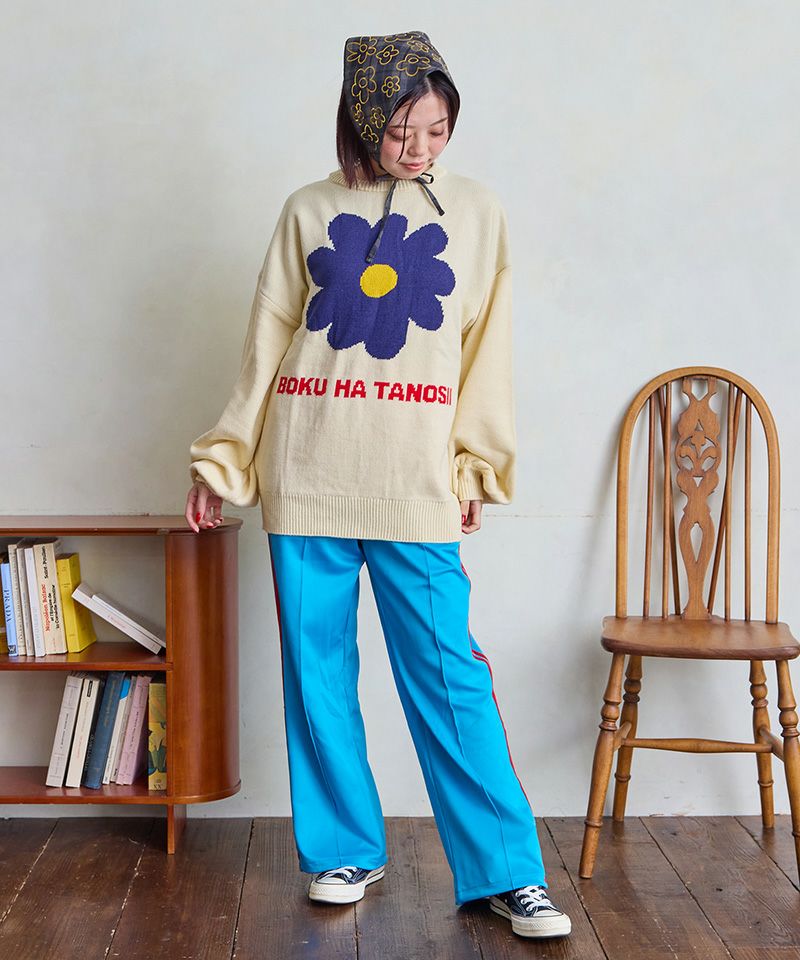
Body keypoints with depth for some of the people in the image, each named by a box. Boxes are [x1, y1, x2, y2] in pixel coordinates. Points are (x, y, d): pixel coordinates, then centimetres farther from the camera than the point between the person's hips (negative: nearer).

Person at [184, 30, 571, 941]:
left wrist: (476, 466, 3)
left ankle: (505, 871, 7)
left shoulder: (475, 210, 8)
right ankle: (345, 850, 22)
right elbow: (266, 346, 10)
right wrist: (222, 460, 10)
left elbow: (486, 351, 8)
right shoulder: (308, 212, 8)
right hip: (305, 483, 2)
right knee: (317, 675, 6)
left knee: (450, 678, -3)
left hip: (417, 487, -1)